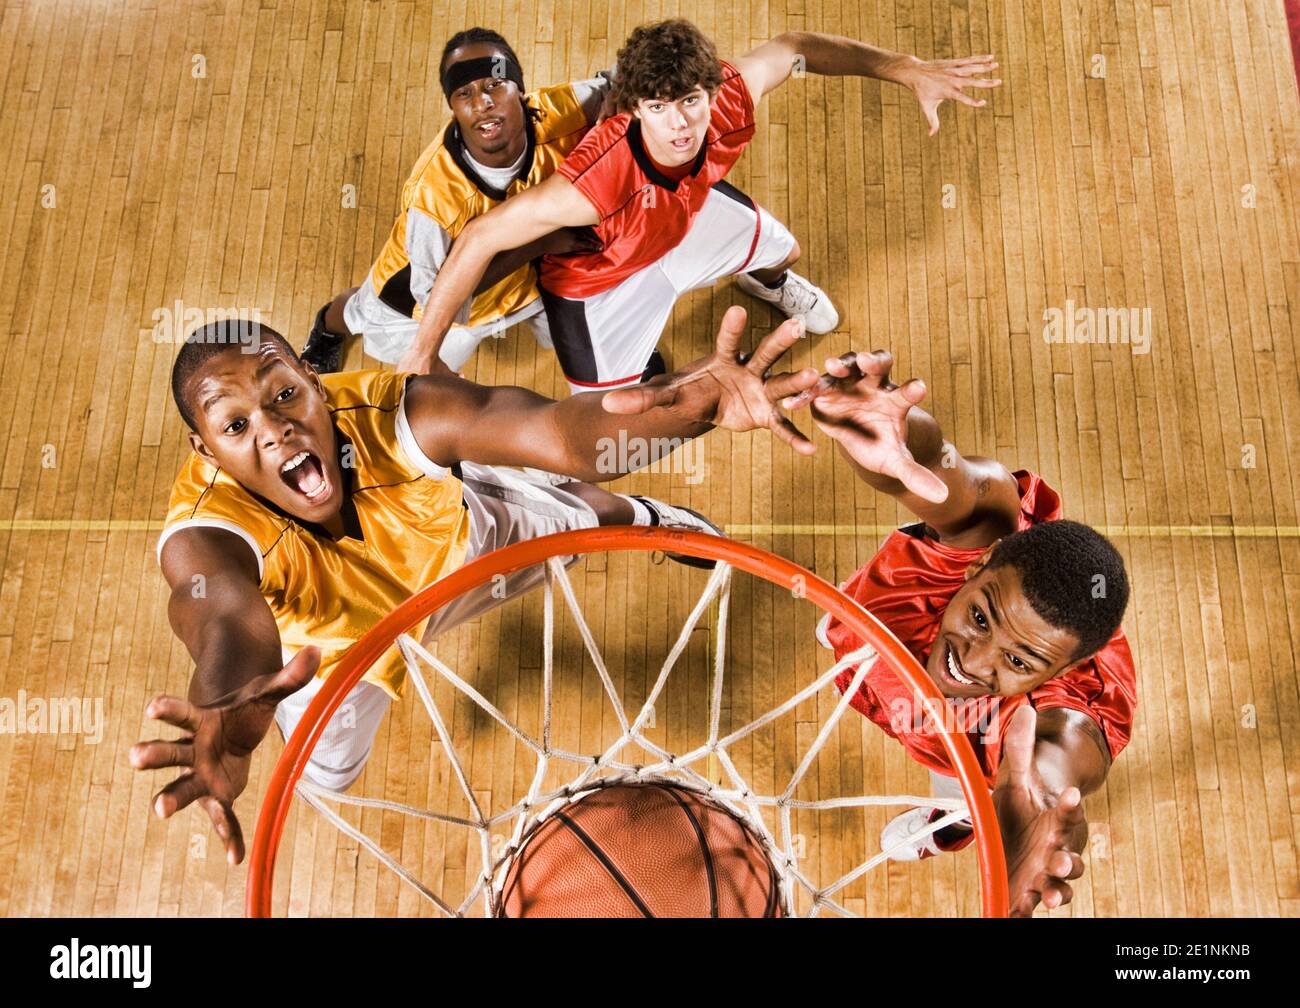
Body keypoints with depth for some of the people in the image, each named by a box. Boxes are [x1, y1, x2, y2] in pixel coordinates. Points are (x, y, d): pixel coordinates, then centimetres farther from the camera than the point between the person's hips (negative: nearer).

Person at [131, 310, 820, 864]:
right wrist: (231, 712, -91)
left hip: (456, 547, 1)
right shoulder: (205, 533, -43)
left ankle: (637, 513, 58)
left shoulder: (396, 413, -43)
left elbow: (564, 435, -59)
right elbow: (225, 616, -67)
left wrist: (694, 399, -78)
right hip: (333, 639, 0)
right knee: (327, 771, 17)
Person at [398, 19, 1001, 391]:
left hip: (689, 213, 5)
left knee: (782, 252, 28)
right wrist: (423, 355, -37)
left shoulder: (731, 100, -34)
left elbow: (792, 47, -13)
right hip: (600, 276, -5)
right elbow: (478, 240, -41)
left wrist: (910, 71, -14)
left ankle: (766, 281, 69)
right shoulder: (596, 182, -49)